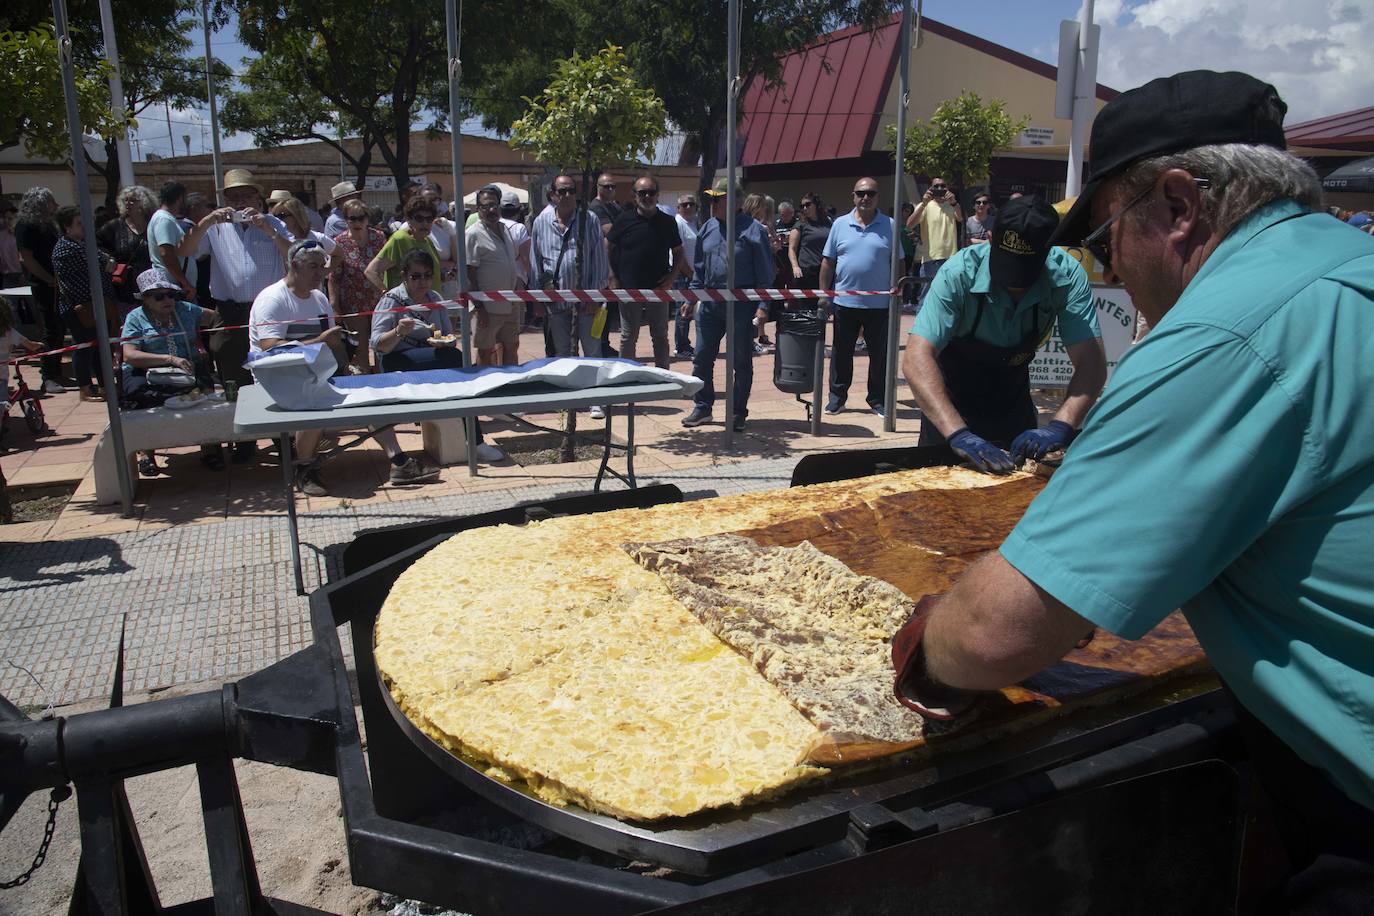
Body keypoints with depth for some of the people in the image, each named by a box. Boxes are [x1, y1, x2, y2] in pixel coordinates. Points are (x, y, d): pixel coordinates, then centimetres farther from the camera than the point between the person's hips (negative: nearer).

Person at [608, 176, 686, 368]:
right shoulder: (624, 220, 0)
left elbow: (678, 252, 12)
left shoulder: (668, 222, 5)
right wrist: (613, 280, -4)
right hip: (629, 290, -1)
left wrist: (672, 277, -2)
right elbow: (607, 249, 5)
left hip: (659, 290, 2)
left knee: (660, 337, 11)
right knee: (628, 338, 6)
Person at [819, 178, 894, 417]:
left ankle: (878, 400, 19)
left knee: (880, 353, 6)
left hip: (879, 304, -1)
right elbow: (828, 262, 7)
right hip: (844, 301, 1)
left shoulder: (890, 226, 2)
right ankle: (837, 396, 22)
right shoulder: (840, 224, 5)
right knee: (841, 352, 10)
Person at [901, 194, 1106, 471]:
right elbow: (916, 358, -39)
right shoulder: (960, 273, -30)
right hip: (951, 404, -2)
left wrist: (1060, 427, -44)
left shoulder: (1068, 277, -24)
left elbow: (1092, 364, -26)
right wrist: (958, 434, -50)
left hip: (1014, 402, 3)